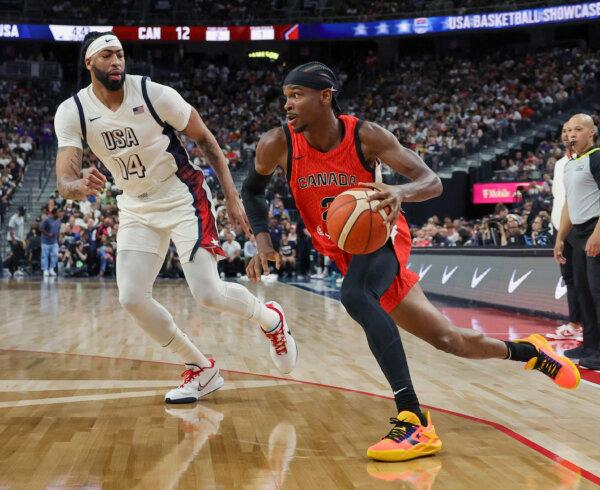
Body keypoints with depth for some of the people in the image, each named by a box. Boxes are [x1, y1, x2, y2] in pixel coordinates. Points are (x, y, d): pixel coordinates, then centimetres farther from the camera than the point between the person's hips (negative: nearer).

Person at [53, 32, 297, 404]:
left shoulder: (154, 94, -18)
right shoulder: (72, 113, -11)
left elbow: (205, 139, -6)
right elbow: (64, 181, -18)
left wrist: (233, 198, -9)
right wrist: (80, 186, -44)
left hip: (183, 197, -4)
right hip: (137, 207, 4)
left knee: (208, 294, -15)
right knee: (132, 298, -7)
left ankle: (271, 319, 19)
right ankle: (202, 369, 11)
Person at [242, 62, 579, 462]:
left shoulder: (364, 135, -20)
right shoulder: (277, 144, -14)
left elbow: (433, 181, -21)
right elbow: (253, 190, 5)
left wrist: (401, 193, -44)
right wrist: (262, 241, -12)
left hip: (381, 235, -3)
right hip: (346, 253, 4)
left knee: (355, 295, -38)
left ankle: (414, 421, -38)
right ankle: (527, 350, 35)